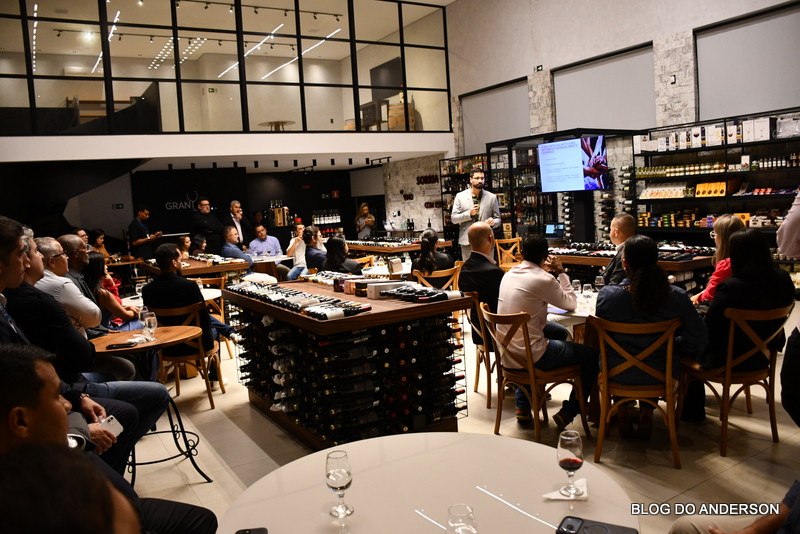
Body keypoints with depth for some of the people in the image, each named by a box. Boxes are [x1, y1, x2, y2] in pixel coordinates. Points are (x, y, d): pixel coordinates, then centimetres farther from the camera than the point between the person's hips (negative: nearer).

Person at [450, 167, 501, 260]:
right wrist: (469, 214, -13)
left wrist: (493, 222, -14)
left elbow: (498, 219, 10)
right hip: (467, 242, -1)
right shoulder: (460, 196, 5)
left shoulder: (492, 197, 7)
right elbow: (453, 219, 2)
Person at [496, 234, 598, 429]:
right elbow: (570, 303, -1)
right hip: (531, 357, -7)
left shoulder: (509, 274, 5)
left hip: (507, 355, 8)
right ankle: (568, 413, 12)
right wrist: (561, 272, 7)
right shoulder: (543, 279, -16)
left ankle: (523, 406, 37)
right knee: (593, 355, 7)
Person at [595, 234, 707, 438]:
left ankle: (623, 412, 38)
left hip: (618, 374, -1)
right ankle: (647, 413, 37)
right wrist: (670, 345, 10)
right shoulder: (676, 297, -19)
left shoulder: (607, 294, -21)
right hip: (660, 375, 1)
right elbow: (699, 340, -10)